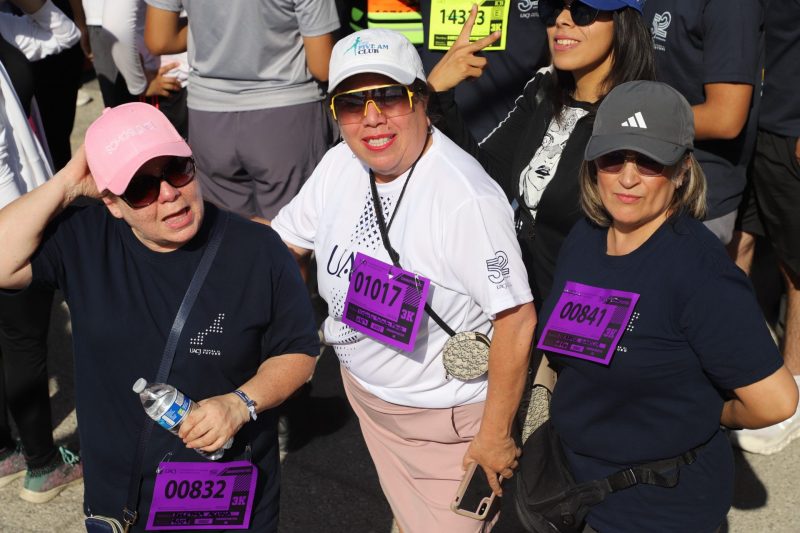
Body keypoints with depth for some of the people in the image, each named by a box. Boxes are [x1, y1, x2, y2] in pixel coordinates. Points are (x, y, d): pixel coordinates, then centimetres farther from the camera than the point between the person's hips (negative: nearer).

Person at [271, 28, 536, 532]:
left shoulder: (467, 198, -29)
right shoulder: (340, 164, -8)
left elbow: (517, 318, -25)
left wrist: (495, 434, -18)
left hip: (446, 416, -6)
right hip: (364, 388, 7)